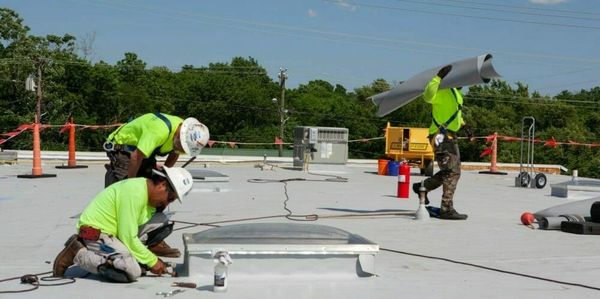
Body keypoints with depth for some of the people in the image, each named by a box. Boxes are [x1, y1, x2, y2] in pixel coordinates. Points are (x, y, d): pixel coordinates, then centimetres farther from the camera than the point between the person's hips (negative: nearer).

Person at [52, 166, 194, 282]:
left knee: (162, 224, -1)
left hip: (113, 232, 9)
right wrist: (152, 261, -14)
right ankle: (77, 253, -12)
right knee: (132, 271, -29)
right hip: (95, 234, -9)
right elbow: (128, 238, -25)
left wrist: (155, 259, 3)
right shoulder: (134, 192, -25)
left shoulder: (148, 193, 5)